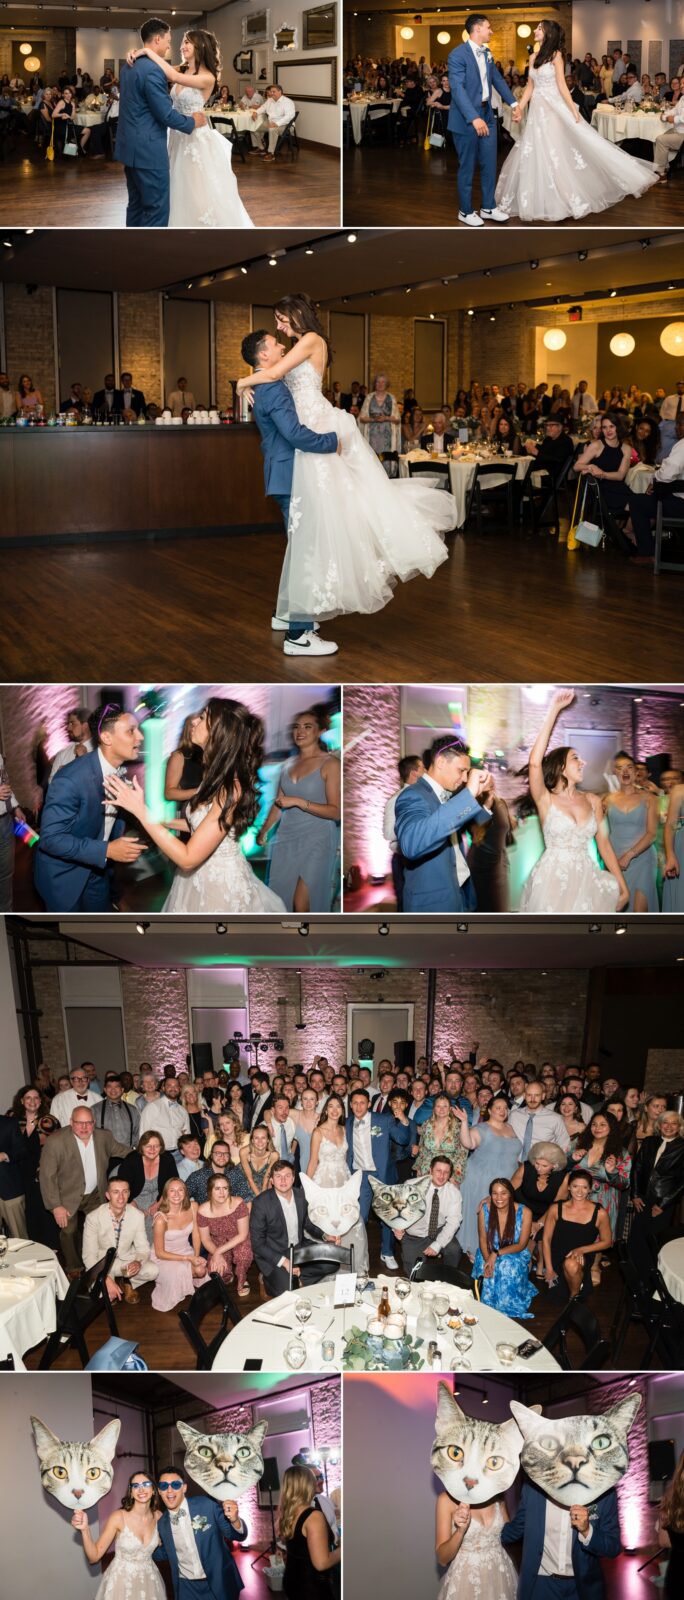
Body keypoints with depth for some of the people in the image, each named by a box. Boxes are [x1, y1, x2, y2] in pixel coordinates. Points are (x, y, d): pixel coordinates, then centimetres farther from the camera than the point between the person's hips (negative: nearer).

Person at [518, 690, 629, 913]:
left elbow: (603, 844, 7)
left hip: (586, 880, 4)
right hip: (553, 880, -3)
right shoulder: (545, 800, -6)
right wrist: (554, 710, -19)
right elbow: (535, 762, -21)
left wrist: (622, 886, 3)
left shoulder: (593, 801, 6)